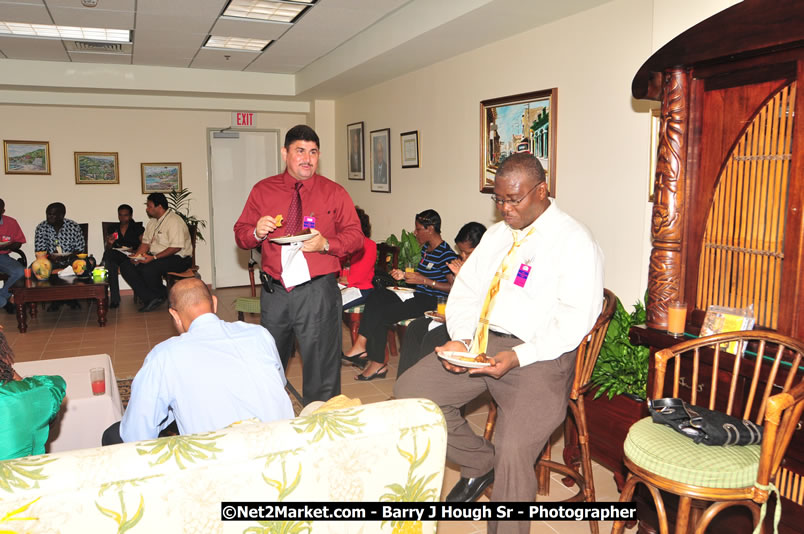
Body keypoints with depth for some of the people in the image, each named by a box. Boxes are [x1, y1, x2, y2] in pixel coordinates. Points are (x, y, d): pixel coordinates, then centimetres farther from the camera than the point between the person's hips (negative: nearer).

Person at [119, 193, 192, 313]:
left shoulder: (174, 221, -15)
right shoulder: (152, 222, 16)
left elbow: (176, 247, -23)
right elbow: (146, 242, 16)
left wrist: (154, 258, -26)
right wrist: (137, 255, -5)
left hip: (178, 259, -9)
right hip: (155, 257, 9)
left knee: (148, 269, -34)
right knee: (125, 266, -9)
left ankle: (160, 295, -5)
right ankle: (149, 298, -15)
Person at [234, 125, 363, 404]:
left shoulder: (334, 193, 3)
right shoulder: (262, 190, 9)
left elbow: (355, 236, 1)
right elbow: (240, 234, 10)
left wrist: (325, 244, -17)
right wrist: (256, 232, -13)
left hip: (317, 292, -2)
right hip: (274, 292, 3)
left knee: (321, 366, 3)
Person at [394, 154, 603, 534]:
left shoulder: (575, 242, -5)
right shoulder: (496, 235, 16)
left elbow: (575, 318, -13)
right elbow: (465, 290, 14)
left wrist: (518, 357, -23)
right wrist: (460, 339, -5)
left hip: (537, 355, -7)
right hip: (479, 342, 7)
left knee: (513, 454, -24)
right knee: (409, 391, -7)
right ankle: (479, 463, 13)